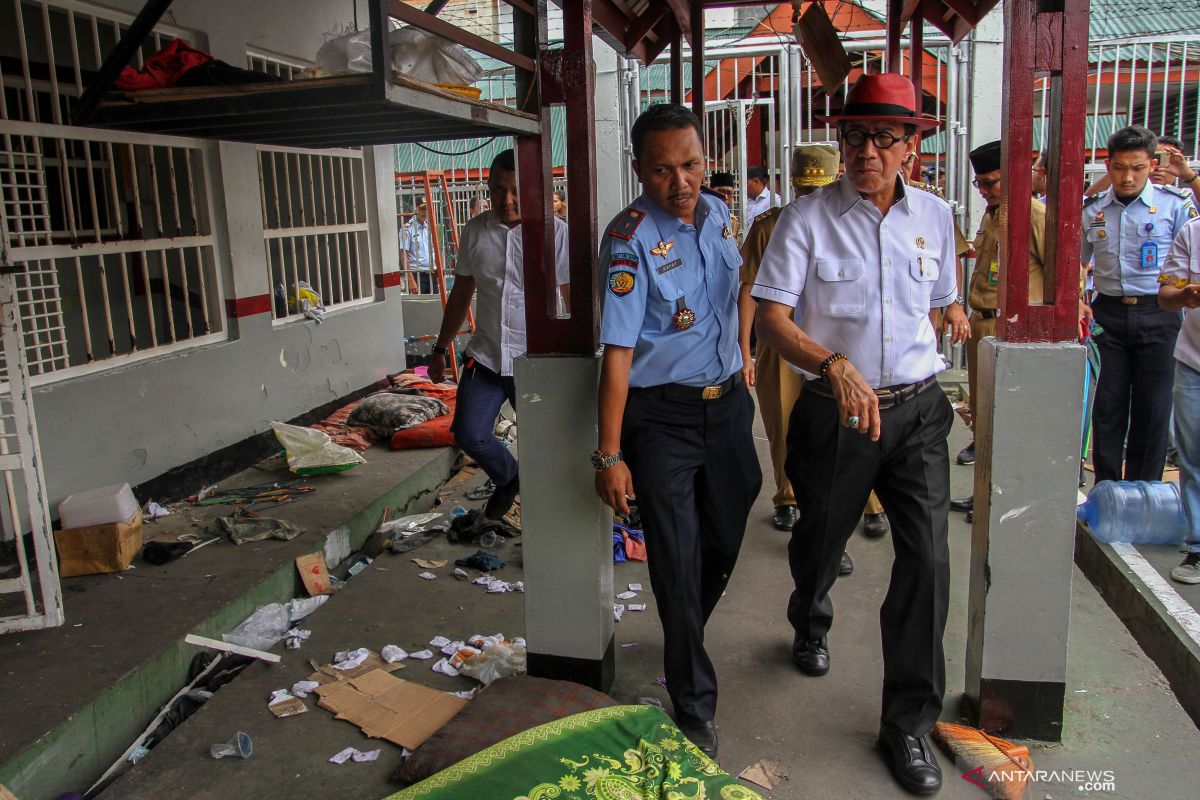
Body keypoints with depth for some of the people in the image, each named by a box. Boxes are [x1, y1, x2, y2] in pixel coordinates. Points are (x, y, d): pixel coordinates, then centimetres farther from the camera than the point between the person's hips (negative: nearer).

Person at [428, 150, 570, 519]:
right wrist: (441, 349, 17)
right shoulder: (474, 231, 4)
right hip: (485, 356, 4)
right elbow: (461, 294, 15)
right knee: (470, 436, 0)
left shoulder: (556, 232, -9)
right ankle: (507, 478, 31)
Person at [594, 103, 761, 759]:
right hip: (661, 416, -6)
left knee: (725, 540, 18)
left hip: (726, 402, 6)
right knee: (677, 562, 1)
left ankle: (685, 639, 49)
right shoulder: (631, 238, -16)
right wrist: (610, 455, -21)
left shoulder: (717, 213, 4)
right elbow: (618, 350, -20)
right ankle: (694, 709, 19)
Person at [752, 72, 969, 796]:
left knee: (928, 555, -6)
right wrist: (835, 366, -31)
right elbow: (772, 318, -17)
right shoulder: (808, 219, -7)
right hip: (836, 410, -2)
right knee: (820, 541, 16)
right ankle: (812, 626, 53)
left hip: (918, 411, 2)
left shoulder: (934, 216, 5)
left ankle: (909, 722, 11)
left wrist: (963, 324, 5)